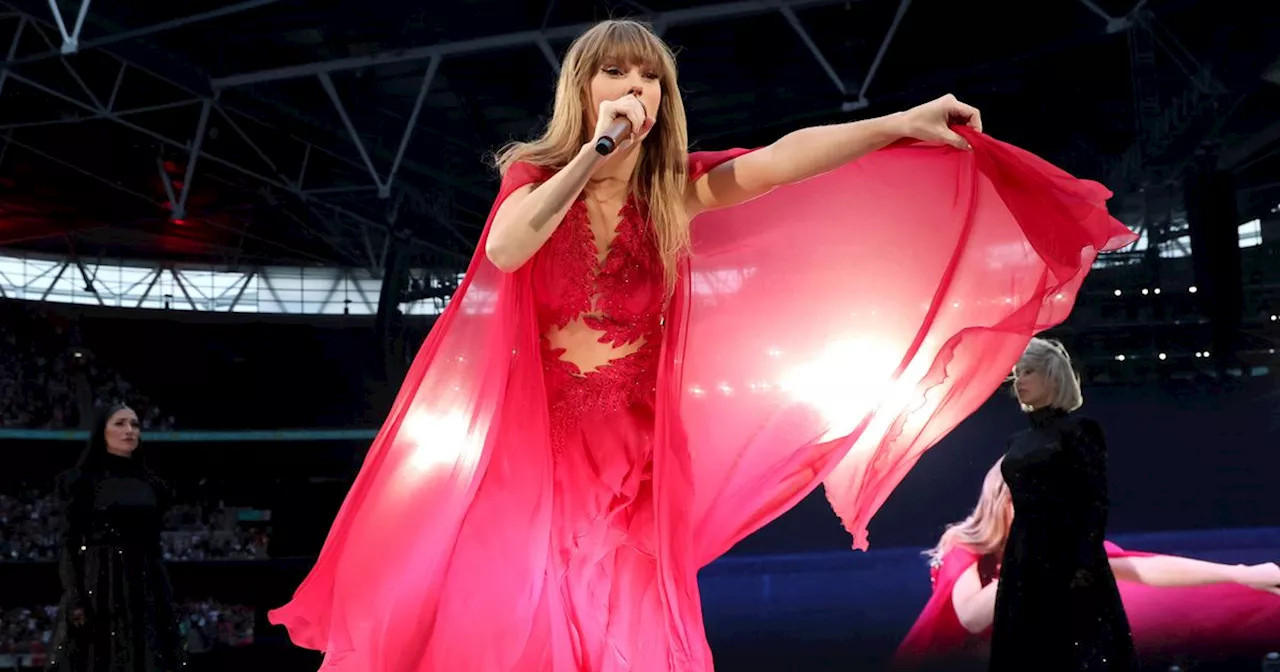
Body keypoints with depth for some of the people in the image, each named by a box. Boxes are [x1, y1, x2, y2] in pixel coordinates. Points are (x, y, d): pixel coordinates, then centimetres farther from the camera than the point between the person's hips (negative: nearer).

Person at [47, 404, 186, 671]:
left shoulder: (151, 485, 13)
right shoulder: (82, 480, -1)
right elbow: (69, 543, -5)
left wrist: (166, 601, 8)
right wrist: (74, 599, -16)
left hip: (144, 589, 5)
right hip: (98, 585, -5)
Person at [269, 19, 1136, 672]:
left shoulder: (675, 192, 1)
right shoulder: (535, 175, -2)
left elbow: (784, 159, -13)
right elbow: (504, 250, -24)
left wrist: (902, 124, -25)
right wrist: (593, 154, -33)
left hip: (630, 464, 2)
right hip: (529, 448, -2)